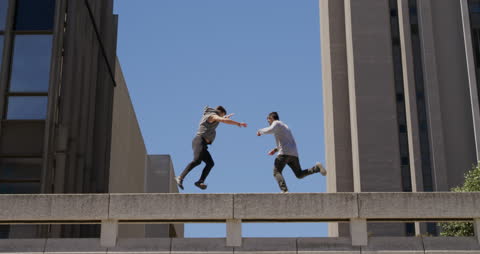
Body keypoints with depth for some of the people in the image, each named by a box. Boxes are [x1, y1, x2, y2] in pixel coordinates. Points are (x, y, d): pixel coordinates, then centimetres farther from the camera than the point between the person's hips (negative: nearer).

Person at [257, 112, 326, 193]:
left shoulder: (277, 123, 4)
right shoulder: (285, 126, 32)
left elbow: (270, 130, -18)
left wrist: (261, 131, 1)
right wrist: (276, 149, 26)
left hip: (284, 153, -8)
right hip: (294, 153, 8)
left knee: (276, 172, -7)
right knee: (299, 175, 12)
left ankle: (284, 190, -27)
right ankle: (317, 168, -6)